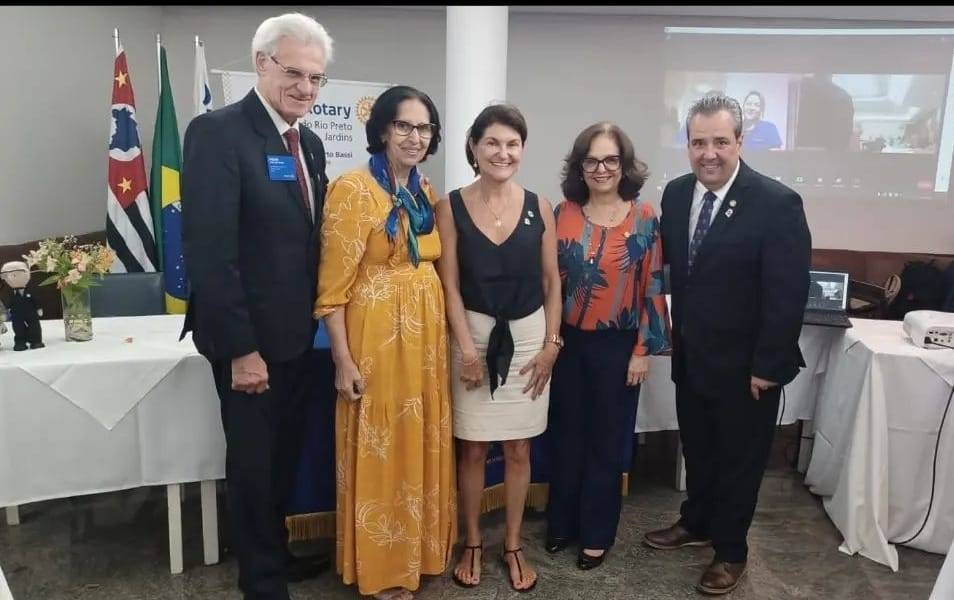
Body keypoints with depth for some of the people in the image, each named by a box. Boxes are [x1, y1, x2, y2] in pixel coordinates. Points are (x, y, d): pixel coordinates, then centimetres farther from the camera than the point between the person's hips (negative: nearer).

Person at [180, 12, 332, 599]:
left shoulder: (310, 144, 9)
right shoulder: (217, 131, -16)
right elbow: (209, 251, -21)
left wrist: (318, 319, 8)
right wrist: (241, 348, -22)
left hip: (297, 333, 7)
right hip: (250, 339, -7)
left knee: (284, 456, 21)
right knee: (253, 462, 10)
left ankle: (278, 551, 41)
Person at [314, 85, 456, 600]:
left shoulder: (427, 193, 10)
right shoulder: (353, 189, -12)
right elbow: (333, 285, -14)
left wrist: (445, 337, 14)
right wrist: (344, 360, -17)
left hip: (426, 336, 7)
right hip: (376, 337, -7)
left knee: (422, 446, 16)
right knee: (380, 451, 5)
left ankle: (418, 550, 36)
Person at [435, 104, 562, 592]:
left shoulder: (538, 208, -1)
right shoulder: (452, 207, -6)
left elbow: (551, 282, 4)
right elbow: (449, 285, -6)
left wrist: (551, 343, -1)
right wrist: (467, 348, -11)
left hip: (528, 336, 2)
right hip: (473, 334, -1)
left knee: (519, 447, 10)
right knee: (473, 447, 8)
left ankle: (513, 545, 28)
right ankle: (472, 543, 28)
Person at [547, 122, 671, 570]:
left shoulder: (644, 218, -6)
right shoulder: (564, 214, -1)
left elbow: (652, 286, -5)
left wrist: (643, 349, -7)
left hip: (616, 345, -2)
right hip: (567, 341, 2)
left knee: (607, 439, 10)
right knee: (566, 433, 14)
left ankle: (597, 533, 26)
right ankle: (562, 522, 32)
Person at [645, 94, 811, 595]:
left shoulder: (777, 203, -19)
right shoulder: (676, 193, -1)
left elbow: (788, 294, -18)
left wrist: (767, 366, -16)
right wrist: (672, 332, 3)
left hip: (745, 365, -5)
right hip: (690, 356, 5)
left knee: (739, 458, 14)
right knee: (696, 450, 22)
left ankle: (730, 550, 33)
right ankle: (696, 523, 44)